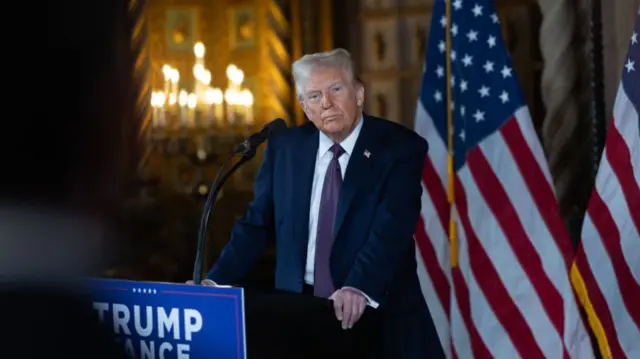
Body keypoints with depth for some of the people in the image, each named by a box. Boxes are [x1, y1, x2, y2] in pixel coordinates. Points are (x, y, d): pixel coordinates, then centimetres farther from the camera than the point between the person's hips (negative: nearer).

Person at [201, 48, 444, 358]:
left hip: (379, 313, -3)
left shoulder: (401, 147, -7)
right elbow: (256, 224, 11)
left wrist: (359, 288, -35)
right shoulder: (284, 147, 6)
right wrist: (216, 282, -2)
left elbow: (393, 226, -20)